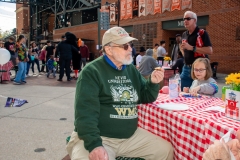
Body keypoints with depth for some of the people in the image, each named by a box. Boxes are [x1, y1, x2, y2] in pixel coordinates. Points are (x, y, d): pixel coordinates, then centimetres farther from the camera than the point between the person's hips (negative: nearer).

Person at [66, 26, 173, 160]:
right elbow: (86, 113, -20)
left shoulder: (131, 70, 10)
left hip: (131, 136, 7)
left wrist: (153, 83, -4)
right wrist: (94, 144, -31)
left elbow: (146, 98, 16)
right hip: (98, 137, -6)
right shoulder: (91, 72, -11)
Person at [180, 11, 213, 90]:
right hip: (186, 68, 6)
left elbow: (209, 50, -18)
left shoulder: (202, 33, -8)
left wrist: (191, 48, -22)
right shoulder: (184, 34, 11)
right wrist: (184, 55, 12)